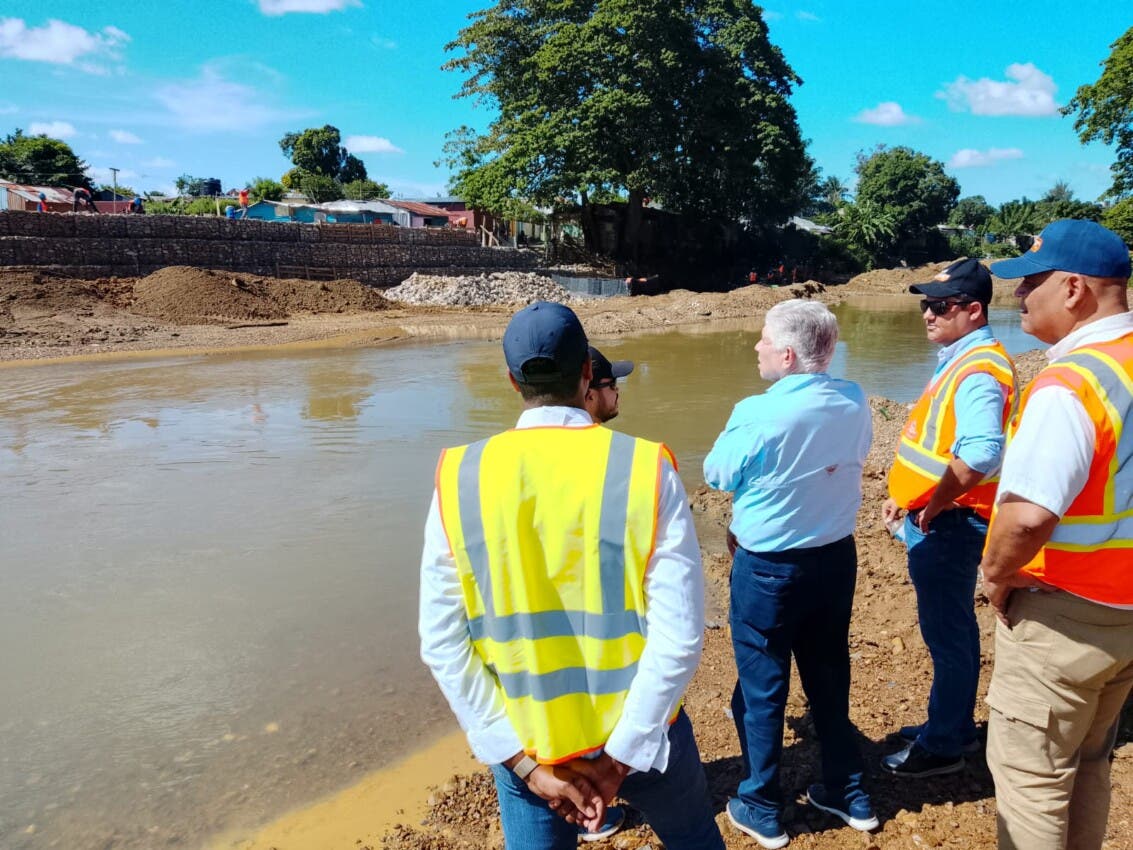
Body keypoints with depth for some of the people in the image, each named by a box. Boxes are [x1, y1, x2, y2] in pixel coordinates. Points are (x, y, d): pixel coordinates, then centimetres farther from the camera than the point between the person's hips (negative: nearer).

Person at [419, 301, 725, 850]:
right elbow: (680, 636, -19)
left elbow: (441, 641, -11)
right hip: (642, 730, -1)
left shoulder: (459, 479, -11)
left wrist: (525, 761, -8)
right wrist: (621, 755, -10)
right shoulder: (646, 469, -16)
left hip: (522, 741, 1)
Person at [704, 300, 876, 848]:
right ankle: (848, 793, 36)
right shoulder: (854, 402, -5)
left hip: (768, 568, -5)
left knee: (762, 687, 11)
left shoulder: (759, 414, -23)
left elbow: (717, 474, -9)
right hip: (836, 557, 6)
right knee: (830, 678, 21)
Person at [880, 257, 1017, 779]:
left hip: (948, 524, -10)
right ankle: (955, 727, 35)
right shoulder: (956, 361, 11)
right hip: (936, 520, 10)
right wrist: (906, 497, 17)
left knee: (946, 632, 3)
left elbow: (980, 455, -33)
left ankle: (942, 745, 19)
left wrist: (933, 506, -22)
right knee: (950, 629, 20)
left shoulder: (979, 371, -21)